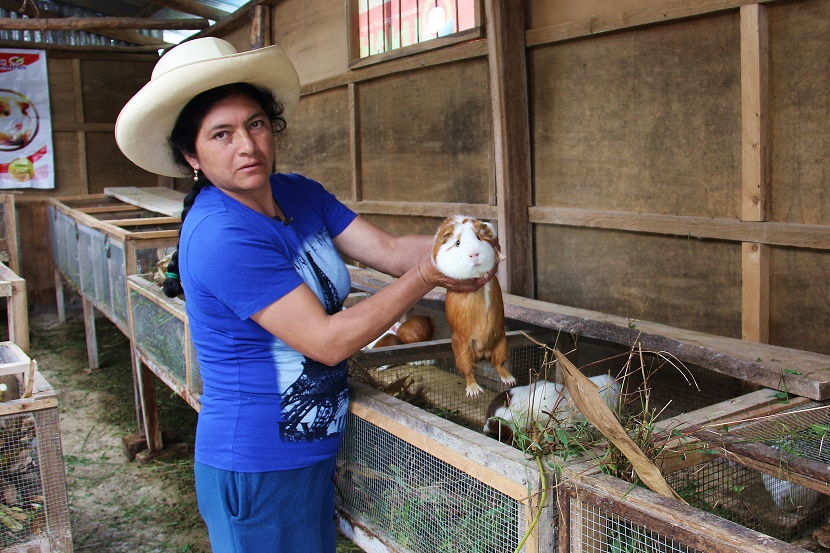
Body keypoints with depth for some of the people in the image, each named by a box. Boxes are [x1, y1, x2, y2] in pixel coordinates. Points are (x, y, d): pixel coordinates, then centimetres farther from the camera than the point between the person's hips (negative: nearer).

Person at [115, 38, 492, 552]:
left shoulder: (301, 194, 1)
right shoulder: (221, 237, -25)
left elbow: (388, 249, -4)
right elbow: (328, 341, -25)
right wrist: (426, 277, -23)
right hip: (257, 468, -8)